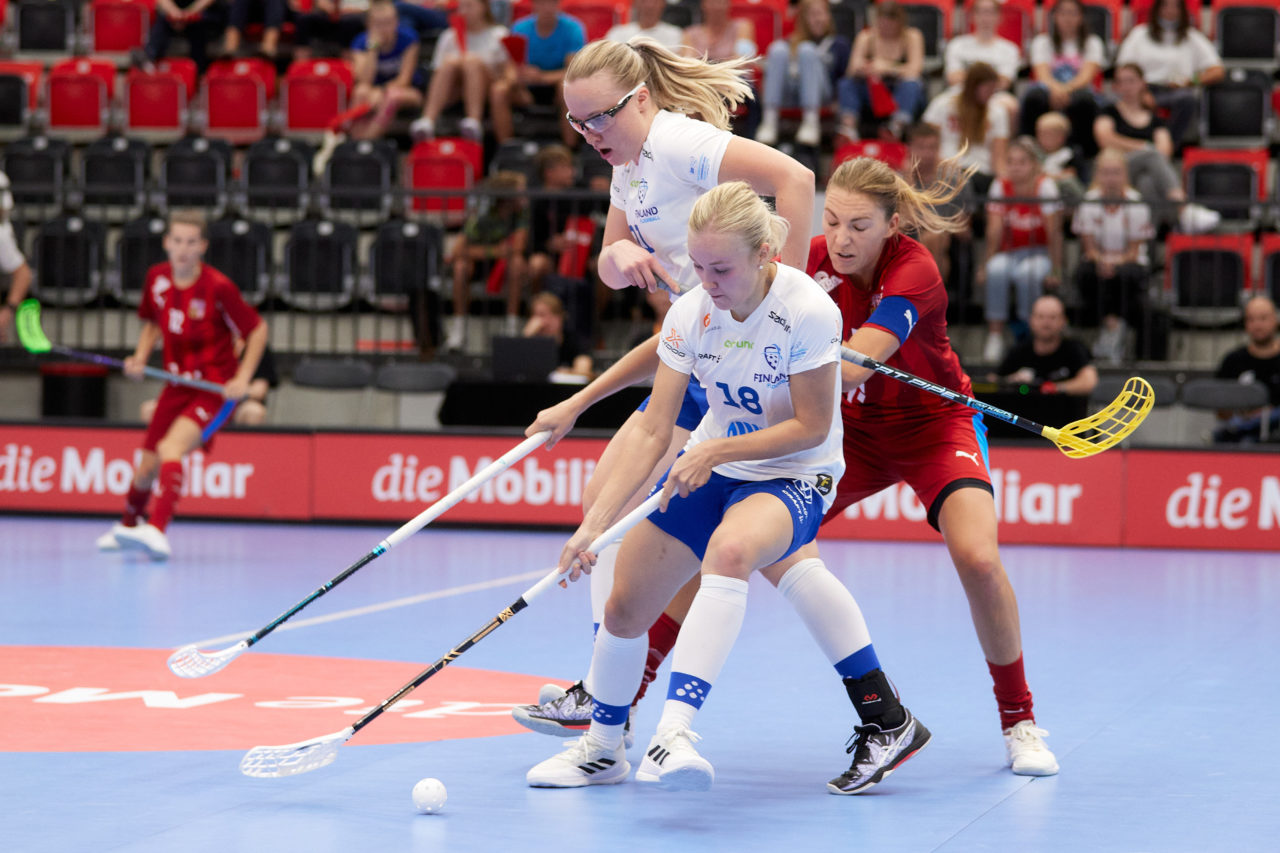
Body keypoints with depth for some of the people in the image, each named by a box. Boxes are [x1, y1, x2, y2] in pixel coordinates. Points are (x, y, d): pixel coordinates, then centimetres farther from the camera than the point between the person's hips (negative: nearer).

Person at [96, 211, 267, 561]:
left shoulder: (218, 288, -18)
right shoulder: (157, 278, -2)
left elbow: (258, 330, -7)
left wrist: (242, 379, -15)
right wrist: (140, 357, 0)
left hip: (215, 388, -6)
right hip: (177, 385, 6)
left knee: (171, 448, -30)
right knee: (146, 469, 10)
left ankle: (157, 532, -41)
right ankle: (128, 524, 41)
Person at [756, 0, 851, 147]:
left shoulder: (839, 43, 18)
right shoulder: (790, 43, 21)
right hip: (786, 96, 2)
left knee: (807, 50, -23)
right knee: (779, 49, -20)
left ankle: (811, 122, -38)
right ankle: (769, 121, -36)